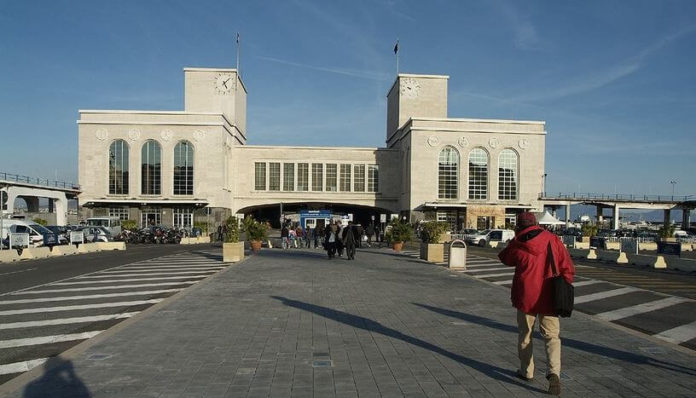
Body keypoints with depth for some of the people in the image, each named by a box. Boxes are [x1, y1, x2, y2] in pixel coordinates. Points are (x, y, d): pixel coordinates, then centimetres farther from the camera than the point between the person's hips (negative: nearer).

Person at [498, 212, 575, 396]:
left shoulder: (516, 244, -5)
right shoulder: (552, 239, -2)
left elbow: (505, 259, 17)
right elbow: (568, 268, -2)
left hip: (525, 297, -1)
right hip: (549, 298, 1)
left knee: (525, 334, 16)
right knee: (551, 336, 8)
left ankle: (526, 371, 26)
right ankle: (554, 372, -10)